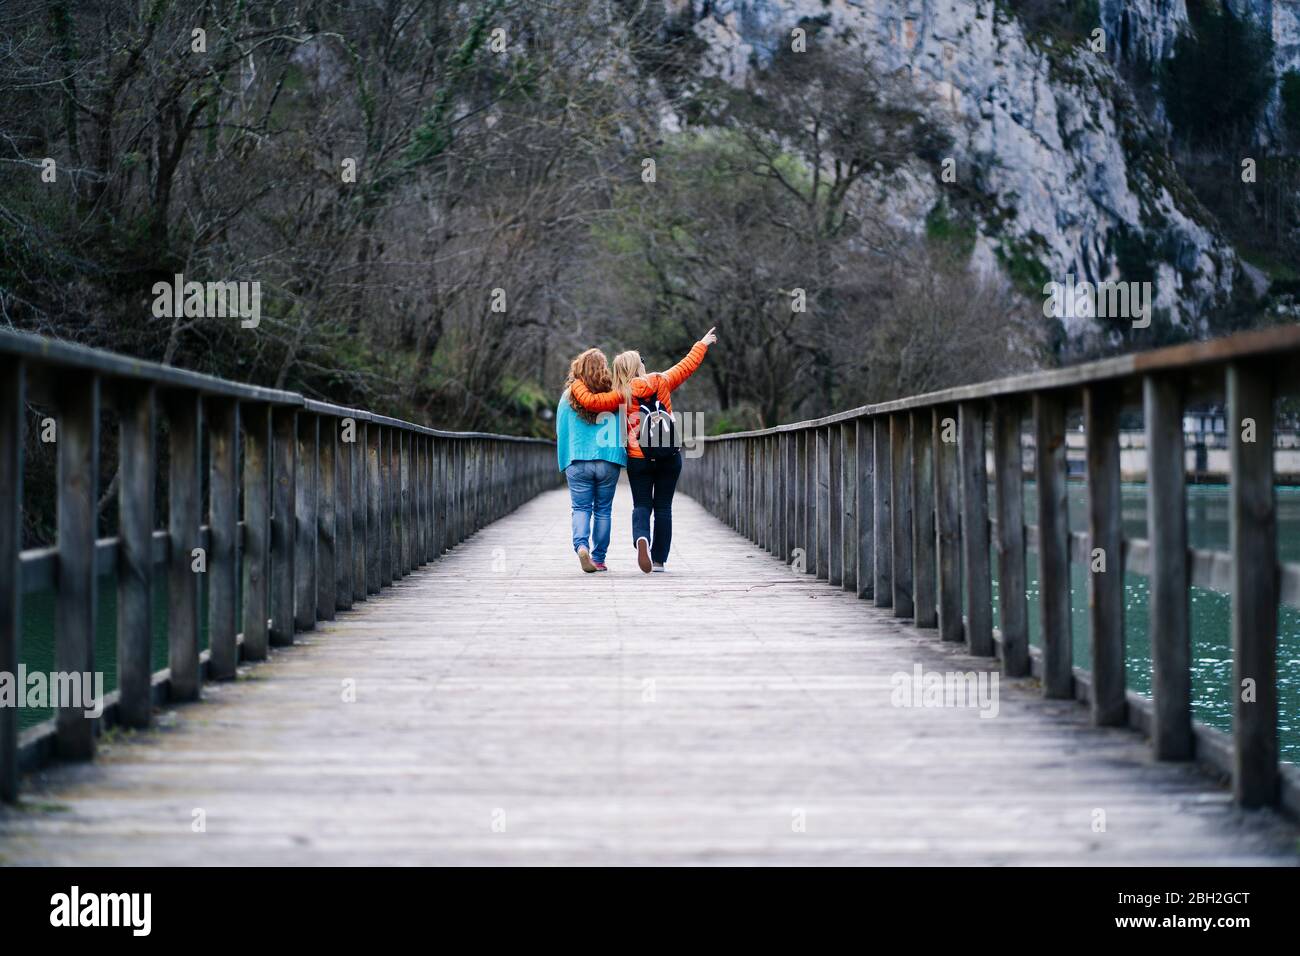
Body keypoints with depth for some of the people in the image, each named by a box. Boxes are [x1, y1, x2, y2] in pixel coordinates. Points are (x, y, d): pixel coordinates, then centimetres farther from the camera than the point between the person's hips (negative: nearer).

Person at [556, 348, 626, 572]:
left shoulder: (568, 397, 0)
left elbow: (561, 432, 6)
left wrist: (564, 464, 14)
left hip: (578, 461, 0)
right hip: (609, 461, 0)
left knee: (581, 508, 5)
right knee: (603, 510, 11)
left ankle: (581, 545, -21)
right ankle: (599, 558, 13)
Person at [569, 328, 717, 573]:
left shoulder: (622, 395, -6)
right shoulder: (661, 382, 0)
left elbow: (590, 401, -13)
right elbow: (687, 366, 13)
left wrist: (577, 384, 6)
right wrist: (702, 344, 28)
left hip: (638, 460, -2)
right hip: (670, 458, 2)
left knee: (641, 505, 6)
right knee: (663, 507, 9)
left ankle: (641, 537, -26)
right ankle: (659, 560, 9)